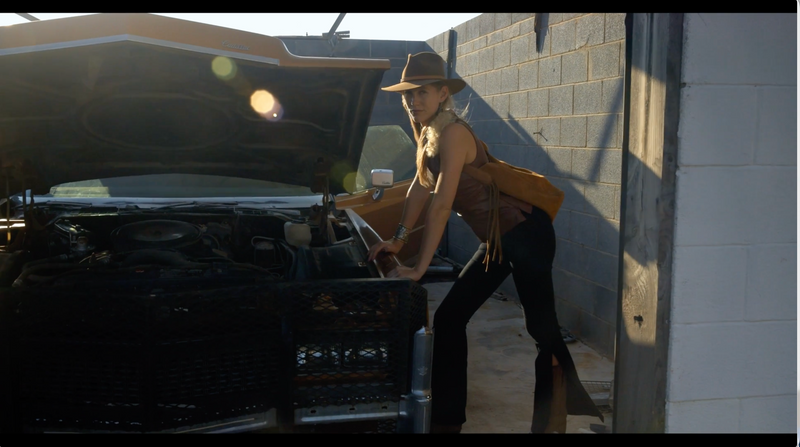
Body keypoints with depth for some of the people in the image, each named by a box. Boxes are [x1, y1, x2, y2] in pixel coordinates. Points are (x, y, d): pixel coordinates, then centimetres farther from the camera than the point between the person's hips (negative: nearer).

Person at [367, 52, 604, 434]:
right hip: (498, 240, 10)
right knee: (450, 317, 9)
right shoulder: (428, 133, 5)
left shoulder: (453, 133, -22)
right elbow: (420, 187, 14)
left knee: (542, 327, -3)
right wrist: (399, 239, 11)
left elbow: (441, 205, -26)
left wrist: (419, 268, -26)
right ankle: (447, 419, 20)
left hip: (526, 234, -10)